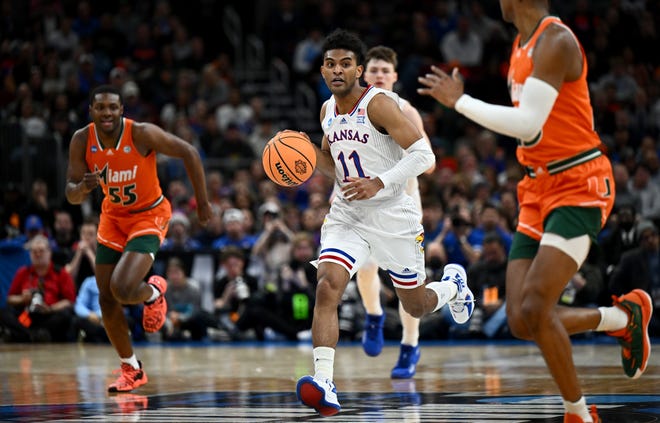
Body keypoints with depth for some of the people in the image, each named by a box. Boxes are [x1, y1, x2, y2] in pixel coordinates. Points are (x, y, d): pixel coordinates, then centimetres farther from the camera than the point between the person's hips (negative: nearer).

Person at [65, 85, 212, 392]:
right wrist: (84, 187, -34)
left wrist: (202, 201, -10)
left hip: (149, 216, -5)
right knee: (106, 299, 3)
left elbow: (188, 153, -15)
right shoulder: (82, 141, -14)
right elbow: (72, 196, -9)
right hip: (113, 216, 5)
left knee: (123, 289, -24)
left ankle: (154, 292, 13)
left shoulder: (142, 134, -26)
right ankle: (131, 370, 21)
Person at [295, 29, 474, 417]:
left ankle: (453, 284, 48)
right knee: (327, 286, -21)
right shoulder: (327, 110, 6)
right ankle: (324, 386, -29)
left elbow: (423, 154, -22)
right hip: (346, 214, 5)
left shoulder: (379, 104, -16)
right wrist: (311, 154, 2)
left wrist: (379, 184, -32)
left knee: (417, 305, 11)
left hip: (392, 215, -5)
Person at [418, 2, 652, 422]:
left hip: (579, 187, -9)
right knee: (521, 321, -1)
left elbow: (527, 123, -25)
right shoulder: (521, 46, 13)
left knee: (534, 309, -20)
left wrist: (459, 100, -17)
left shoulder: (556, 41, -15)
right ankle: (625, 315, 19)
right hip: (538, 193, 9)